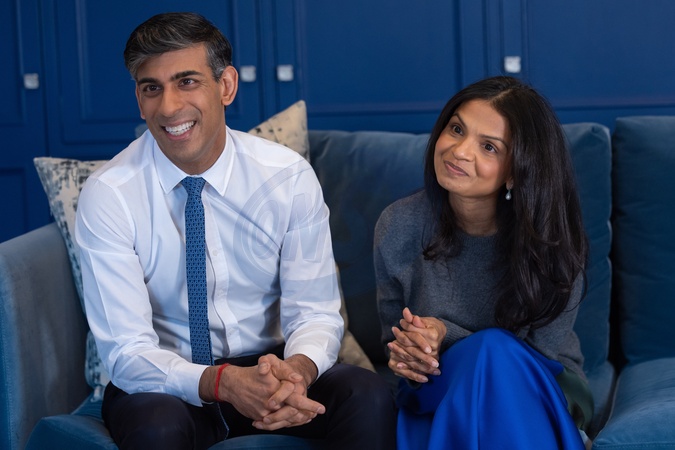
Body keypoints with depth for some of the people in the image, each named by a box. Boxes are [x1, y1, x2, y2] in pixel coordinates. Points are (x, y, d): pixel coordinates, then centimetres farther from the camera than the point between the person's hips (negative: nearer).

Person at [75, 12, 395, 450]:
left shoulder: (289, 177, -9)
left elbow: (315, 314, -7)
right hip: (168, 384, -1)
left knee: (370, 398, -27)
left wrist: (298, 369, -32)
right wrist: (224, 382, -37)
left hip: (266, 365, 2)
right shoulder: (108, 196, -14)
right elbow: (127, 350, -18)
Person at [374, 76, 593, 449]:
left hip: (536, 399, 0)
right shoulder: (399, 227, -8)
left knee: (490, 351, -34)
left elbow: (541, 356, -10)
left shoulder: (551, 241, -14)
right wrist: (406, 359, -19)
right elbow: (394, 340, 6)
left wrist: (447, 337, -25)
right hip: (436, 397, 0)